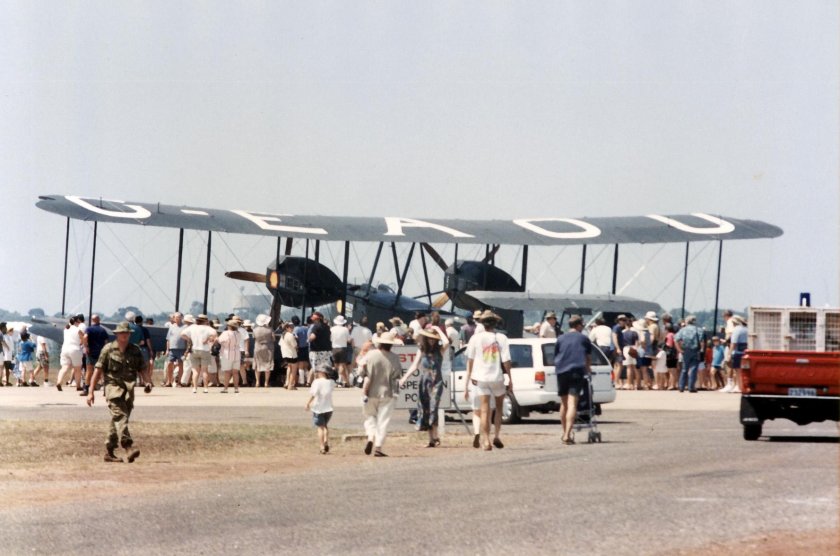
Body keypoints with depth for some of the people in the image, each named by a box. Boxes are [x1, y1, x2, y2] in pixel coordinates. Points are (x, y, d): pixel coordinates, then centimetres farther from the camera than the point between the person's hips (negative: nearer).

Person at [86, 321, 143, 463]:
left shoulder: (135, 350, 11)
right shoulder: (108, 349, 1)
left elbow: (143, 368, 15)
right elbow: (98, 370, 1)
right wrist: (91, 391, -3)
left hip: (128, 390, 5)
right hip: (113, 387, -5)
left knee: (118, 422, 8)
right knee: (120, 416, -20)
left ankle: (109, 452, 18)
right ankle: (128, 447, -33)